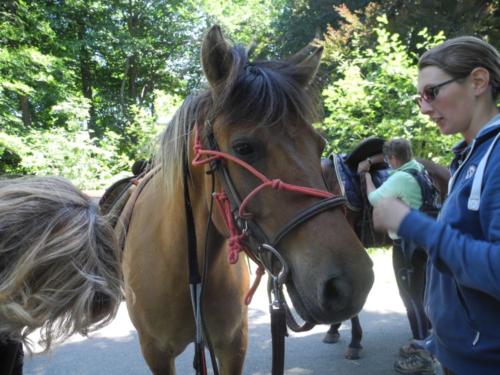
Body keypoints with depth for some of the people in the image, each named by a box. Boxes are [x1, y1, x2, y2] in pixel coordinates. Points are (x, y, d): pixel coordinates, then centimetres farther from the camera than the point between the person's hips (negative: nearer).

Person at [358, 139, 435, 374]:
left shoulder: (400, 178, -19)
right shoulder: (417, 167, 9)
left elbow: (374, 198, -11)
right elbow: (395, 157, 26)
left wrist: (366, 175, 4)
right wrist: (370, 161, 15)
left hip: (407, 244, -9)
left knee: (411, 296, -4)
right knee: (421, 293, 17)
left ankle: (423, 356, 1)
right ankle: (424, 342, 28)